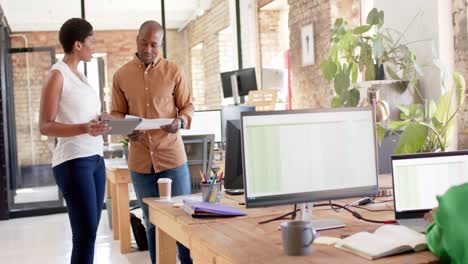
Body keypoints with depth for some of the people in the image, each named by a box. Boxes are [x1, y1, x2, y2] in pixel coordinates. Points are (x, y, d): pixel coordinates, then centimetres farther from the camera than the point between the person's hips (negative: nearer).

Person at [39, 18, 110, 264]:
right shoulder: (57, 74, -7)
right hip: (73, 161, -8)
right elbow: (45, 126, -12)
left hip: (95, 158, 8)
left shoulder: (79, 75, 17)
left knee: (89, 233, 7)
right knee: (85, 235, -10)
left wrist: (104, 122, 8)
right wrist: (84, 128, -25)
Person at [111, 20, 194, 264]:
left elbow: (187, 105, 5)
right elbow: (116, 113, 9)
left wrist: (180, 121, -17)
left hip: (172, 155, -1)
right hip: (140, 159, 2)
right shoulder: (121, 75, 4)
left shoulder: (173, 71, 0)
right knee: (152, 222, 10)